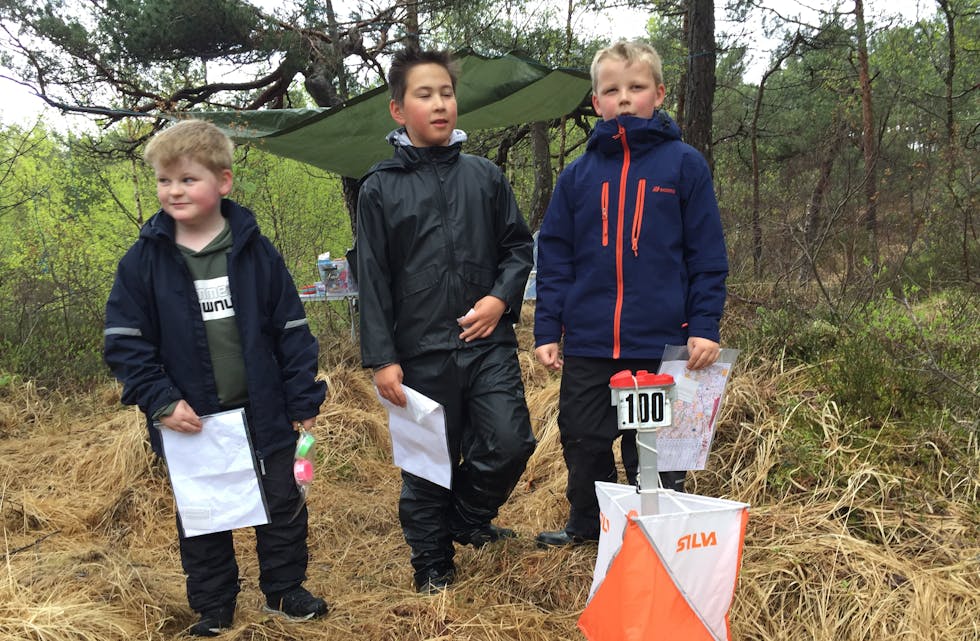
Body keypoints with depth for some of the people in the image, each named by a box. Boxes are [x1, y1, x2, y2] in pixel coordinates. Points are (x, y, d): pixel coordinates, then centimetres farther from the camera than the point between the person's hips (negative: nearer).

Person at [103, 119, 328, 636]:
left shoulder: (256, 251, -5)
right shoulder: (144, 260, -5)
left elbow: (292, 331, -2)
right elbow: (124, 341, -4)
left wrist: (303, 401, -3)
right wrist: (160, 401, -14)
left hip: (263, 416, 0)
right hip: (191, 423, 0)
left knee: (283, 507, 13)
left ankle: (284, 590, 34)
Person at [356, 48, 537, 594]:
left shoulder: (485, 176, 7)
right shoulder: (381, 189, 1)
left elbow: (518, 246, 12)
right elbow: (373, 280, -1)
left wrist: (500, 298, -7)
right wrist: (382, 358, -5)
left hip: (489, 344, 2)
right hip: (420, 353, -2)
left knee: (509, 445, -4)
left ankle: (468, 518, 26)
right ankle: (433, 564, 29)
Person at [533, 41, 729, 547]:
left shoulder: (684, 165, -1)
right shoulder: (577, 175, 5)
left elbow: (708, 255, -1)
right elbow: (554, 259, 7)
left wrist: (704, 326, -7)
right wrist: (546, 331, 2)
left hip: (661, 343, -3)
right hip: (587, 344, 3)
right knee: (583, 442, 15)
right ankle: (586, 525, 36)